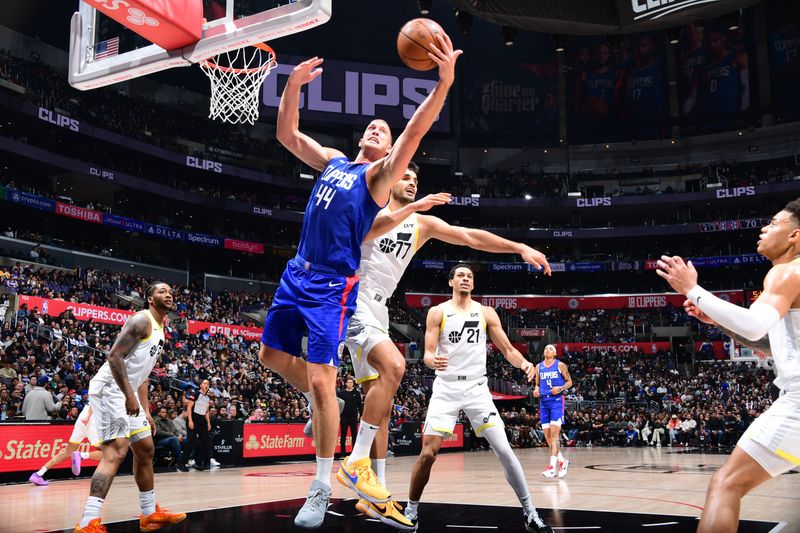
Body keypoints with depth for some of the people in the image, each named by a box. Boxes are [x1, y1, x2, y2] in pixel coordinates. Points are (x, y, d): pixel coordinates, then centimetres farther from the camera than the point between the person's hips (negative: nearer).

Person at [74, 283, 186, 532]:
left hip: (127, 393, 11)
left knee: (145, 450, 15)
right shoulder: (142, 320, -12)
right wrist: (130, 395, -25)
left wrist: (146, 412, 19)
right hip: (109, 388, -11)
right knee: (116, 452, -20)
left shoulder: (159, 330, 19)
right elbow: (114, 356, -21)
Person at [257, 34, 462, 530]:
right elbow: (287, 135, 16)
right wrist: (294, 85, 2)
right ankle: (323, 405, 38)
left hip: (334, 286, -7)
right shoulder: (333, 160, 17)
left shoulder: (381, 173, -1)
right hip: (297, 274, 7)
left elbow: (414, 134, -17)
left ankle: (322, 488, 3)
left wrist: (445, 81, -30)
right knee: (272, 355, 15)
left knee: (322, 381, -9)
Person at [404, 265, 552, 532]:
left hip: (476, 388, 1)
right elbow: (428, 353, -4)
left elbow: (507, 350, 4)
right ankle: (411, 510, 13)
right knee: (427, 453, -6)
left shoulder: (486, 313, 6)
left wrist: (524, 363, -18)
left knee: (504, 450, -6)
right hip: (446, 388, -1)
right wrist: (433, 361, -29)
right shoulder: (437, 312, 2)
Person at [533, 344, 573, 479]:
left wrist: (560, 389, -15)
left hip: (557, 401, -5)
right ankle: (562, 460, 21)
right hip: (543, 401, 5)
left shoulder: (560, 365, 0)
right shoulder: (538, 367, 13)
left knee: (554, 432, -15)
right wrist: (536, 390, -1)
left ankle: (552, 467, -18)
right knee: (547, 435, 4)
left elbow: (569, 381, 4)